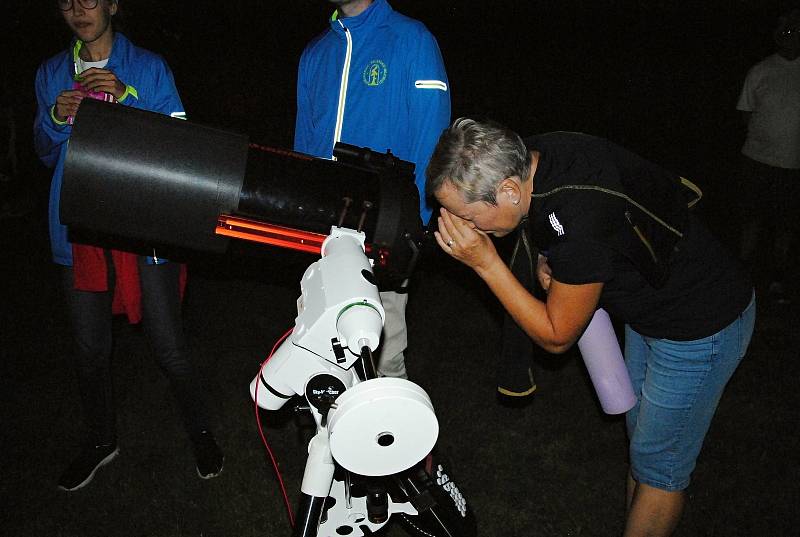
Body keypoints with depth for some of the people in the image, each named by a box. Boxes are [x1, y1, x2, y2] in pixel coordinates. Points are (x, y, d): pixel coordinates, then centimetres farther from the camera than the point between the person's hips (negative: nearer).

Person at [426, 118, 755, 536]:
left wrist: (485, 262, -27)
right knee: (642, 441, 22)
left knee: (658, 465, 7)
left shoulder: (578, 223, -39)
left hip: (701, 325, -9)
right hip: (647, 306, 9)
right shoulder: (532, 155, -15)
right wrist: (550, 258, -8)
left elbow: (556, 336, -23)